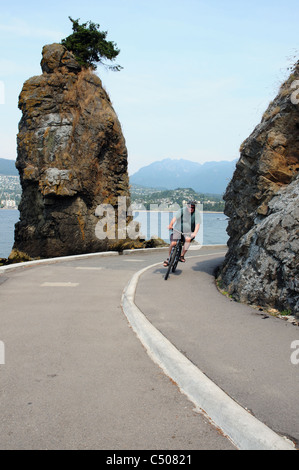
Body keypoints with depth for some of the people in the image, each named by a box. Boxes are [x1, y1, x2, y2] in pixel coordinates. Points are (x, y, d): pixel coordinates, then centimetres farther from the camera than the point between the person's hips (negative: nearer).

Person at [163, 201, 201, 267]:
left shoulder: (197, 214, -7)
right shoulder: (182, 211, -9)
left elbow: (197, 224, -18)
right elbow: (175, 218, -23)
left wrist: (195, 233, -35)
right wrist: (170, 225, -40)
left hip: (188, 232, 0)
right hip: (178, 230, 0)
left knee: (188, 239, -32)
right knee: (173, 243, -16)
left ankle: (182, 256, -19)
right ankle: (168, 259, 5)